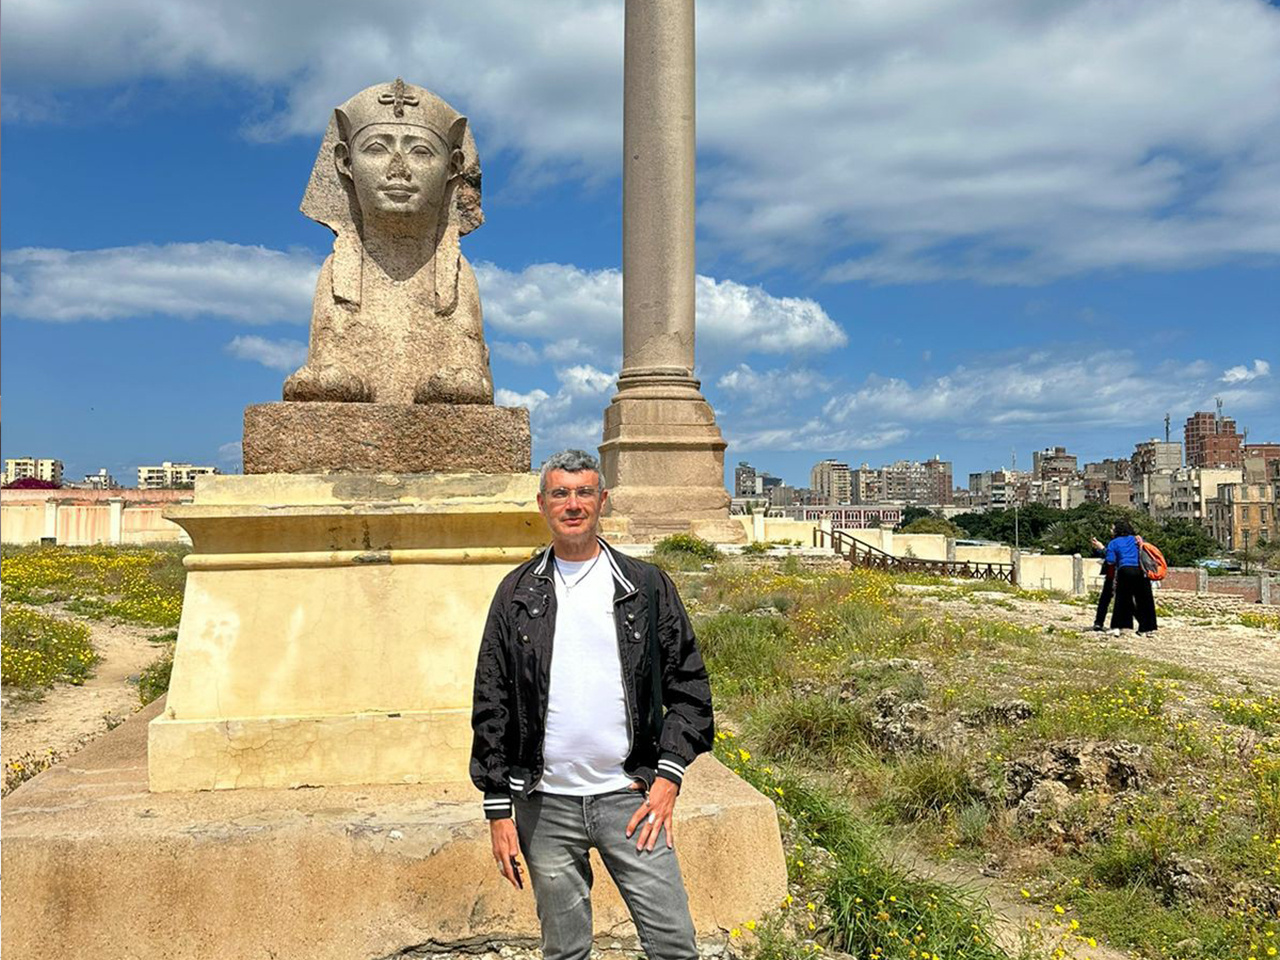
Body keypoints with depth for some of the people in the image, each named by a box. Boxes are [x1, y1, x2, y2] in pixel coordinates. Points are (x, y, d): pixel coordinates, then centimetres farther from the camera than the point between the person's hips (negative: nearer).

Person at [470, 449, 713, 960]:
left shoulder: (647, 585, 3)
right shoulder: (518, 592, 4)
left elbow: (688, 685, 6)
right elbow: (491, 704, 5)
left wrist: (669, 774, -4)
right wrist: (498, 807, 1)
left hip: (630, 797, 0)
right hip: (545, 804, 1)